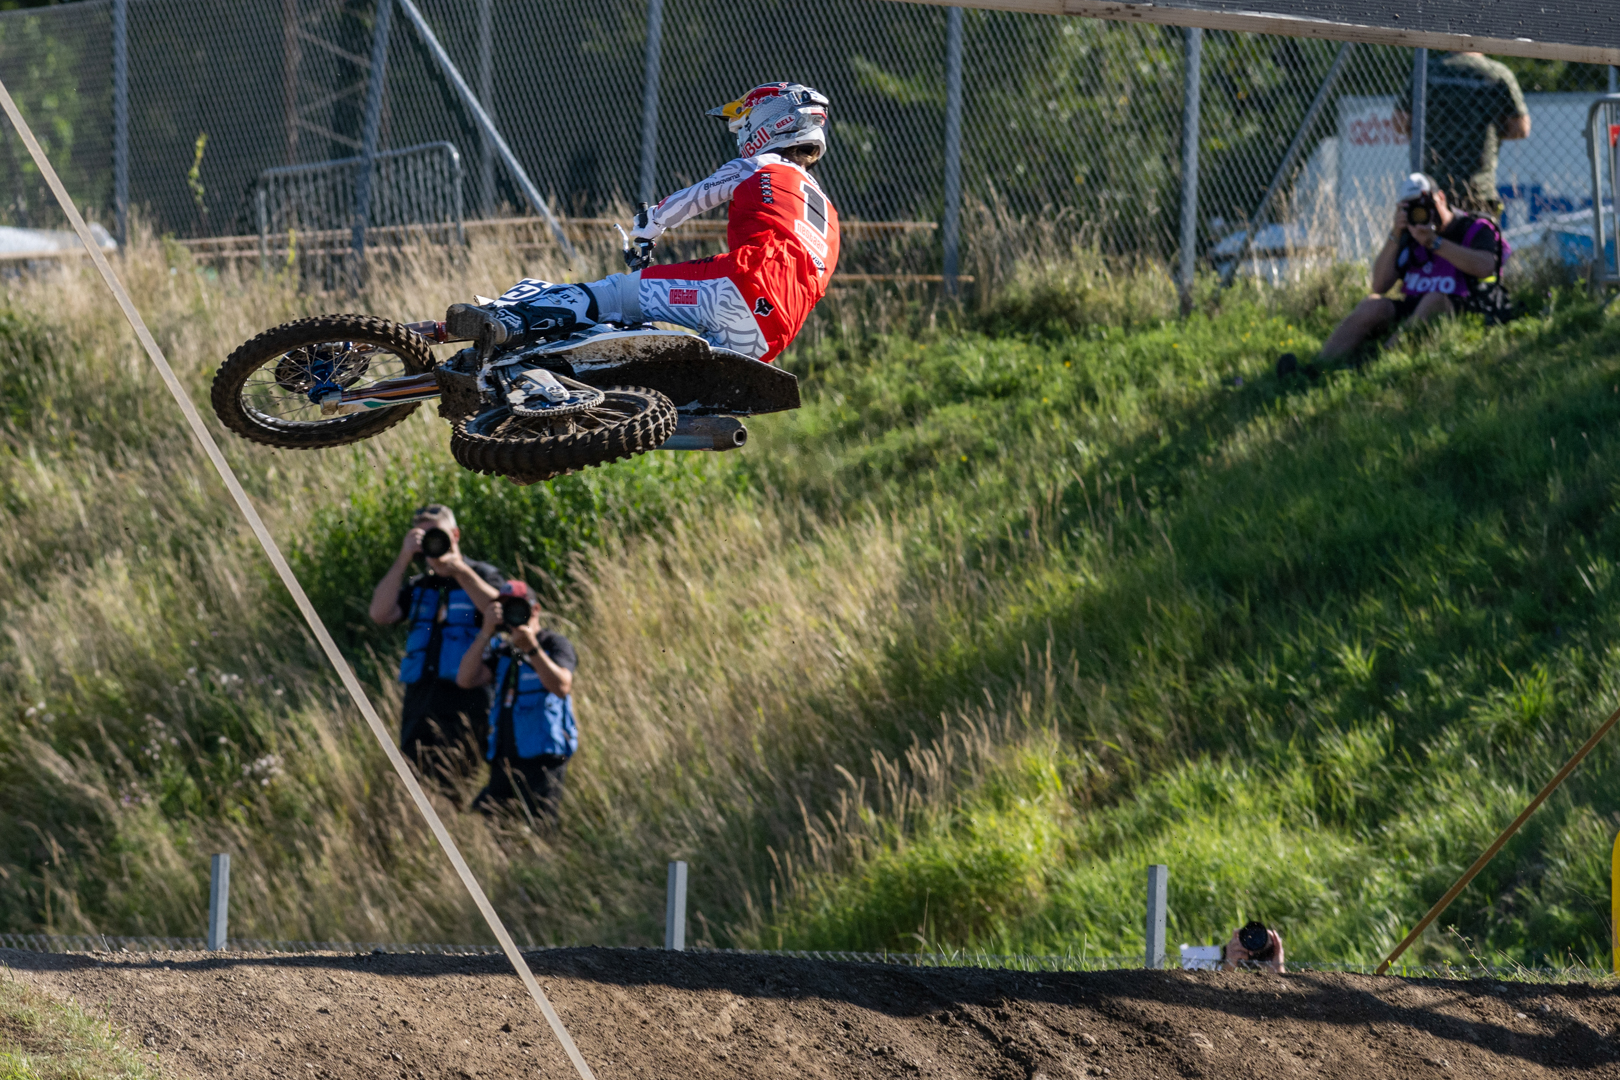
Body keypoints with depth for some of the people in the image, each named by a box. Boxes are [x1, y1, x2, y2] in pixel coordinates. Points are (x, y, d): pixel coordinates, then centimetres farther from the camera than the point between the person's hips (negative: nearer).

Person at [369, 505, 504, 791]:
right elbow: (380, 614, 6)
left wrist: (458, 569, -10)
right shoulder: (417, 588, 22)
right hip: (419, 699, 5)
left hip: (464, 701, -5)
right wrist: (404, 560, 3)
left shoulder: (482, 576, 10)